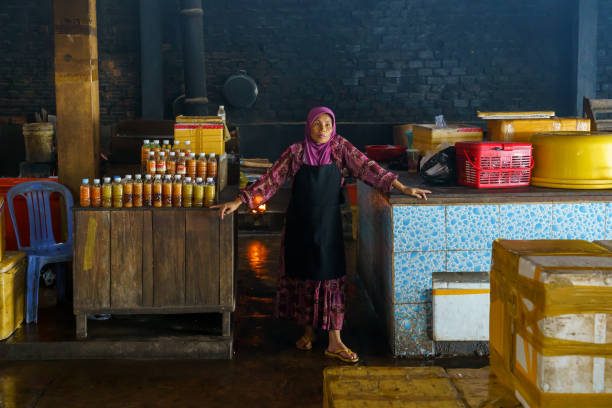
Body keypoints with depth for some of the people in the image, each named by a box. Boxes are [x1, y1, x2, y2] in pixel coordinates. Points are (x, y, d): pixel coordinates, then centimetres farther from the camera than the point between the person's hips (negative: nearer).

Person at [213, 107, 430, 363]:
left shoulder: (340, 147, -1)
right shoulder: (295, 153, -3)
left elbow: (366, 168, -6)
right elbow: (271, 180, -4)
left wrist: (402, 188, -14)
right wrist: (239, 202, -11)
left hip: (328, 226, 0)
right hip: (299, 225, 0)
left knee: (332, 279, -2)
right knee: (302, 276, 8)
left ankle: (334, 343, 2)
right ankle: (308, 331, 26)